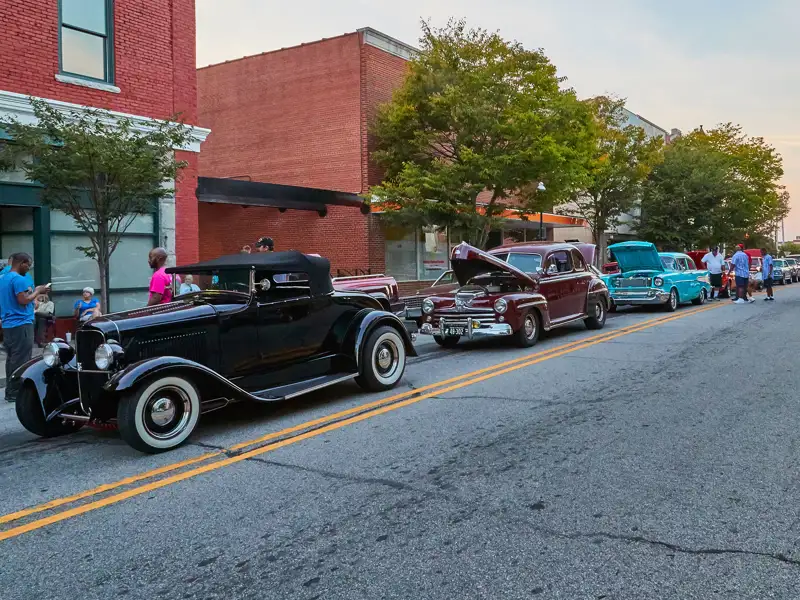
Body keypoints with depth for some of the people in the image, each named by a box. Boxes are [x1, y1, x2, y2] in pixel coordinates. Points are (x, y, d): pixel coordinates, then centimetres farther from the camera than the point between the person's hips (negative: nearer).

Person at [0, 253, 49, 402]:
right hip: (21, 324, -10)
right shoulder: (19, 279, -14)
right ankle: (15, 392, -5)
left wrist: (35, 292, 16)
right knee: (20, 361, -6)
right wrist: (37, 291, -7)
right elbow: (23, 300, -20)